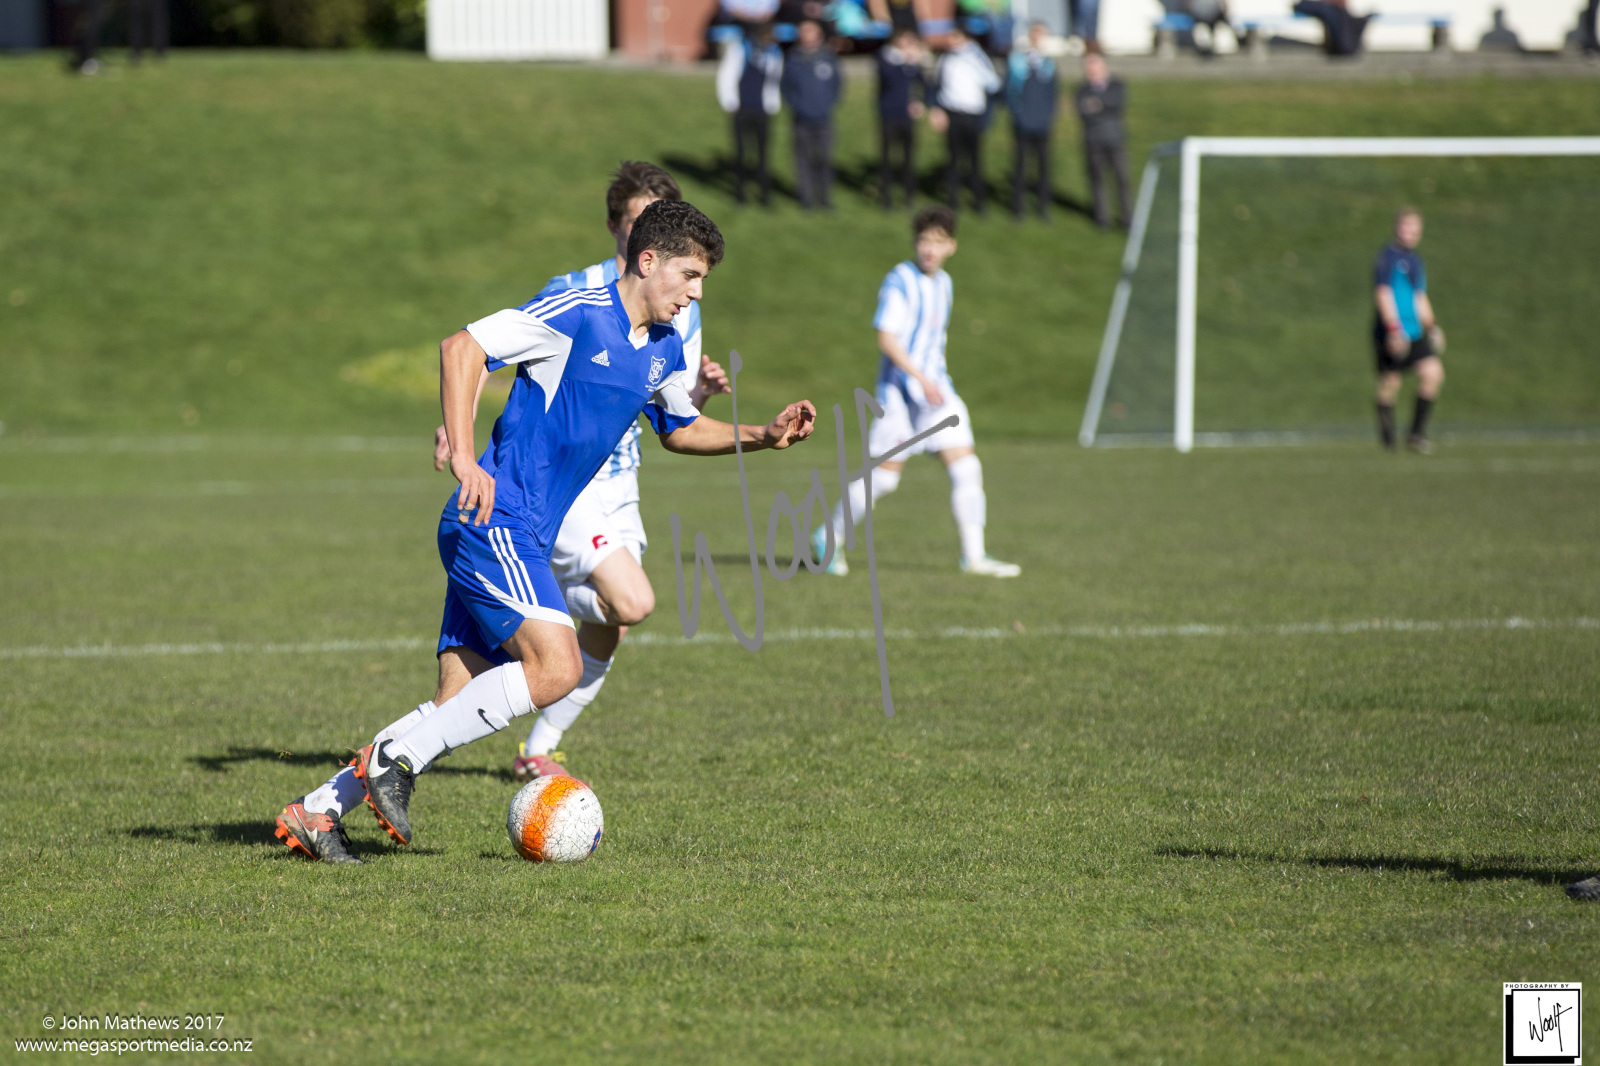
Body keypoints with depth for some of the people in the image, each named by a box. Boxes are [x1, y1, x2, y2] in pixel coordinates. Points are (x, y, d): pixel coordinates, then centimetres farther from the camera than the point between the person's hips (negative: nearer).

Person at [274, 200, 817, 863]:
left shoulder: (664, 349, 15)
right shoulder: (578, 314, -11)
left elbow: (679, 430, 32)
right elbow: (462, 347, -15)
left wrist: (763, 436, 16)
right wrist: (463, 457, -23)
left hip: (522, 540, 9)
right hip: (493, 525, -9)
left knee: (456, 710, 0)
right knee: (555, 667, -22)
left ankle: (314, 814, 2)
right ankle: (395, 759, -14)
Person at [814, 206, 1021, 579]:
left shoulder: (942, 283, 13)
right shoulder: (900, 281, -11)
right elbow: (886, 338, -20)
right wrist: (922, 379, -27)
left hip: (936, 390, 7)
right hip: (900, 392, -7)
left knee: (966, 469, -3)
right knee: (884, 477, -5)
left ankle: (973, 556, -1)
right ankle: (829, 537, 12)